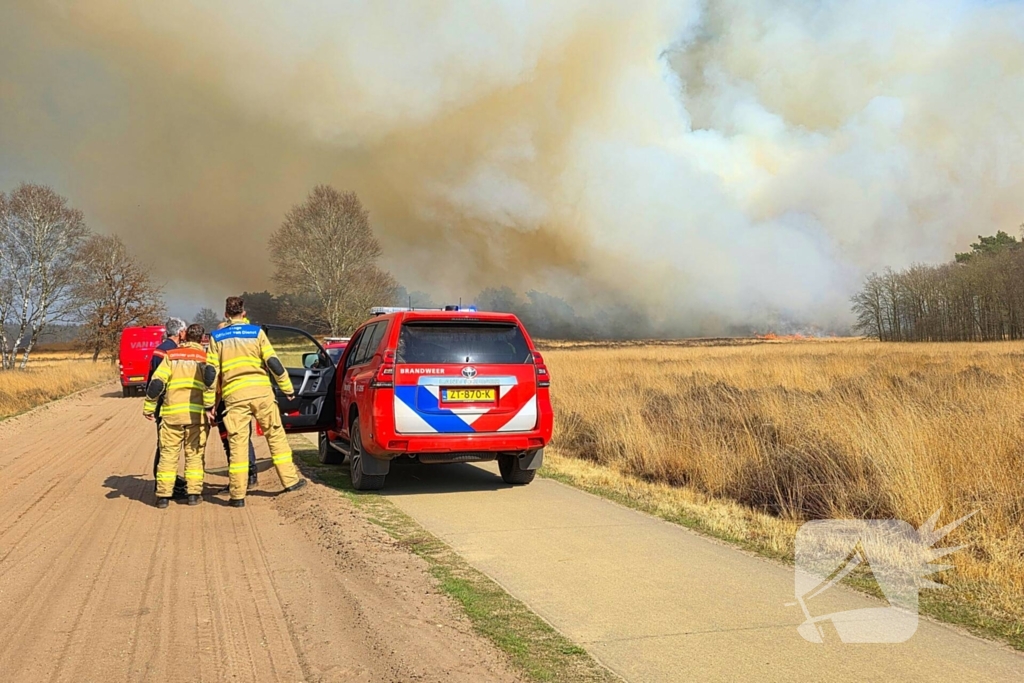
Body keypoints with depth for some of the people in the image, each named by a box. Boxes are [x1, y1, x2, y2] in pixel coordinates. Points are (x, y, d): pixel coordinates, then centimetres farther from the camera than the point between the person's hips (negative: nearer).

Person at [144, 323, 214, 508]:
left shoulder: (171, 356, 9)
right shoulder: (205, 358, 6)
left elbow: (156, 383, 1)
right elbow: (211, 386, -5)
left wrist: (149, 407, 5)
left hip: (172, 412, 1)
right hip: (197, 413, -1)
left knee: (168, 454, 6)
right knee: (194, 454, 8)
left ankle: (163, 495, 5)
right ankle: (194, 493, 5)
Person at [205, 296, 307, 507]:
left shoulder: (216, 338, 8)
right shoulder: (256, 332, 6)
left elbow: (211, 373, 4)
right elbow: (273, 363, 1)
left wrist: (209, 404, 9)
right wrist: (288, 389, 10)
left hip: (234, 396, 0)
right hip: (261, 392, 0)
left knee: (237, 443, 2)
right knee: (276, 435, 11)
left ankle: (238, 495, 4)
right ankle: (290, 480, 15)